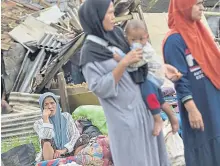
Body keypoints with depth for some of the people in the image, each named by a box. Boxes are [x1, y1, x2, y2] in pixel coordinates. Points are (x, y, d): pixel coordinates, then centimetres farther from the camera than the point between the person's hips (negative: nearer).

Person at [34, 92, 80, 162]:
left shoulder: (66, 116, 9)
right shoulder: (38, 123, 3)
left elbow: (76, 135, -3)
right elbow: (46, 139, -17)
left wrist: (63, 150, -17)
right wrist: (45, 119, -16)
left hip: (67, 155, 1)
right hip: (50, 157, -1)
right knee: (46, 142, -32)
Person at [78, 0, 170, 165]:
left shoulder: (117, 33, 1)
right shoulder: (89, 51, -15)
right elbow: (99, 88, -20)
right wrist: (124, 63, -24)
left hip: (143, 104, 6)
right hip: (124, 114, -6)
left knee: (151, 152, 15)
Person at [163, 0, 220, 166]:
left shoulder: (199, 30, 8)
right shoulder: (175, 40, -15)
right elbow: (180, 79, -16)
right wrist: (191, 109, -19)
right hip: (198, 104, -7)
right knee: (203, 150, 3)